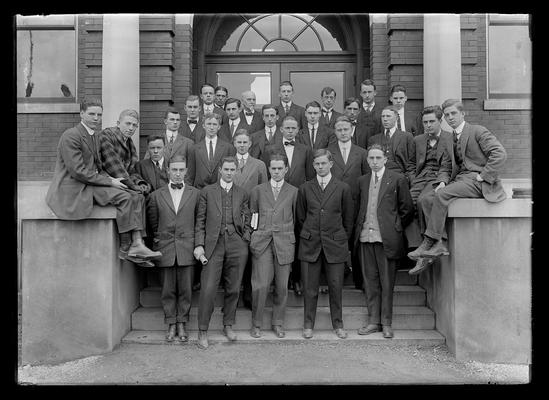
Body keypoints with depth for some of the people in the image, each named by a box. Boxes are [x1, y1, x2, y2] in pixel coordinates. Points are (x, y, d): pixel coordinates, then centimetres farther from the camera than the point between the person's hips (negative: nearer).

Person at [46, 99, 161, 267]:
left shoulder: (94, 137, 17)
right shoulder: (71, 136, -12)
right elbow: (78, 171, -19)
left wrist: (110, 178, -1)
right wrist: (109, 182, -17)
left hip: (90, 183, 9)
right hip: (72, 190, -9)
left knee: (137, 197, -7)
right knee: (124, 197, -25)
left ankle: (137, 244, -15)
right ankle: (125, 248, -16)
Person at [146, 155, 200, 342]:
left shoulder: (195, 194, 5)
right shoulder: (156, 195, 7)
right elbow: (152, 222, 15)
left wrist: (198, 245, 3)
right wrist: (159, 237, 10)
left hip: (186, 249, 0)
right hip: (165, 249, 1)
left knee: (185, 289, 5)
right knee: (168, 290, 7)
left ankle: (182, 324, 19)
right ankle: (171, 325, 20)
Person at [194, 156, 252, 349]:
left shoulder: (242, 194, 14)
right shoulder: (207, 192, 9)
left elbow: (247, 221, 13)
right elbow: (200, 221, 6)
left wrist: (245, 241, 1)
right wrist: (199, 245, -3)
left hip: (236, 245, 2)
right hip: (213, 244, -2)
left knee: (233, 288, 7)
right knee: (208, 288, -6)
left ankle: (228, 325, 24)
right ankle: (202, 331, 7)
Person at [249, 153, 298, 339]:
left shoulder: (294, 192, 8)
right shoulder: (257, 190, 9)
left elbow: (296, 220, 11)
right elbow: (251, 217, 13)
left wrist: (292, 239, 9)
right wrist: (252, 235, 5)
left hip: (284, 243, 1)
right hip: (261, 243, 0)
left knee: (282, 286, 5)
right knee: (260, 285, -4)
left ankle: (277, 323, 23)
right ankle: (256, 324, 13)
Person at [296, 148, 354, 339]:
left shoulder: (343, 188, 3)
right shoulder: (305, 188, 6)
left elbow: (348, 219, 8)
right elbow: (300, 218, 11)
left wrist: (344, 239, 8)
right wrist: (305, 236, 9)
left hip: (335, 244, 0)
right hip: (310, 244, 1)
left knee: (336, 286, 5)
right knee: (309, 287, 5)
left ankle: (338, 324, 22)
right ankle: (308, 325, 19)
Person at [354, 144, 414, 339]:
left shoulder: (397, 179, 1)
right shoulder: (362, 181, 14)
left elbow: (407, 209, 3)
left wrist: (396, 228, 4)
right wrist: (359, 228, 8)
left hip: (386, 238, -4)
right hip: (365, 237, 4)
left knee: (387, 282, 3)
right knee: (370, 281, 9)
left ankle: (386, 323, 15)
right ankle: (374, 321, 19)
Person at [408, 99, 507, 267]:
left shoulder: (478, 131, -1)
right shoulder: (453, 137, 21)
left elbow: (500, 154, -12)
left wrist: (483, 176, -15)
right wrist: (446, 182, 2)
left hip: (478, 182, -7)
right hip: (461, 179, 7)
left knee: (441, 194, -29)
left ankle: (429, 243, -22)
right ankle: (439, 245, -18)